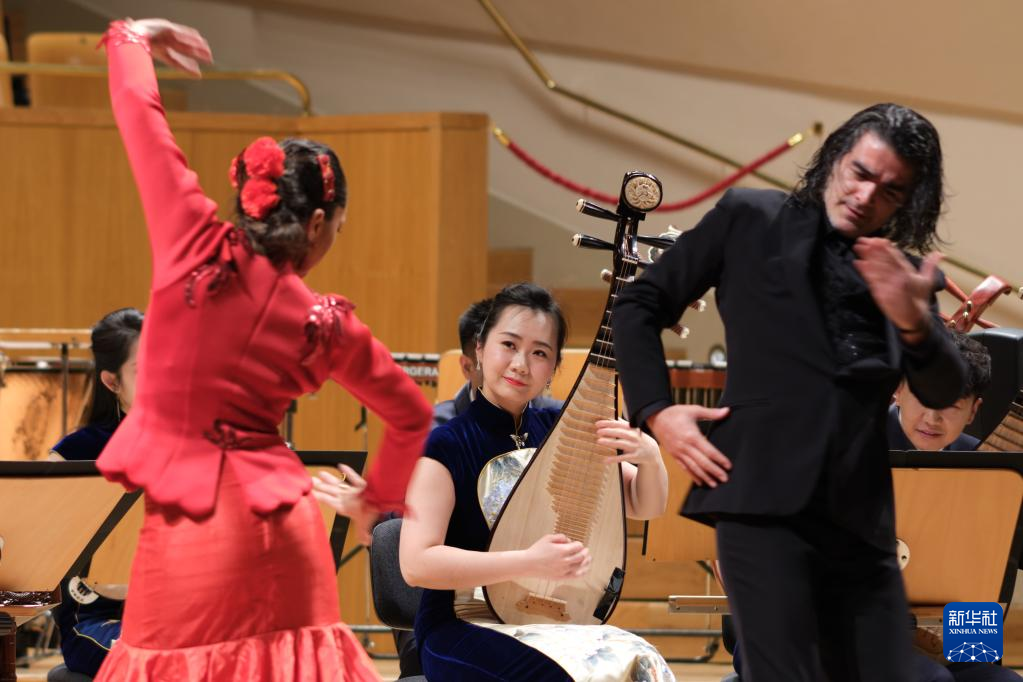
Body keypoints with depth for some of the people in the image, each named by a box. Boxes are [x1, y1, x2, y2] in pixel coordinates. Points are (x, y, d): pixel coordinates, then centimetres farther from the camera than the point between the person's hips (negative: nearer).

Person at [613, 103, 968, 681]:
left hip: (860, 522, 4)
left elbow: (944, 392, 5)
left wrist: (915, 323, -15)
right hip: (765, 502, -4)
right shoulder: (751, 220, 10)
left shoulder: (905, 278, 17)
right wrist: (656, 411, 0)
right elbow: (639, 306, 13)